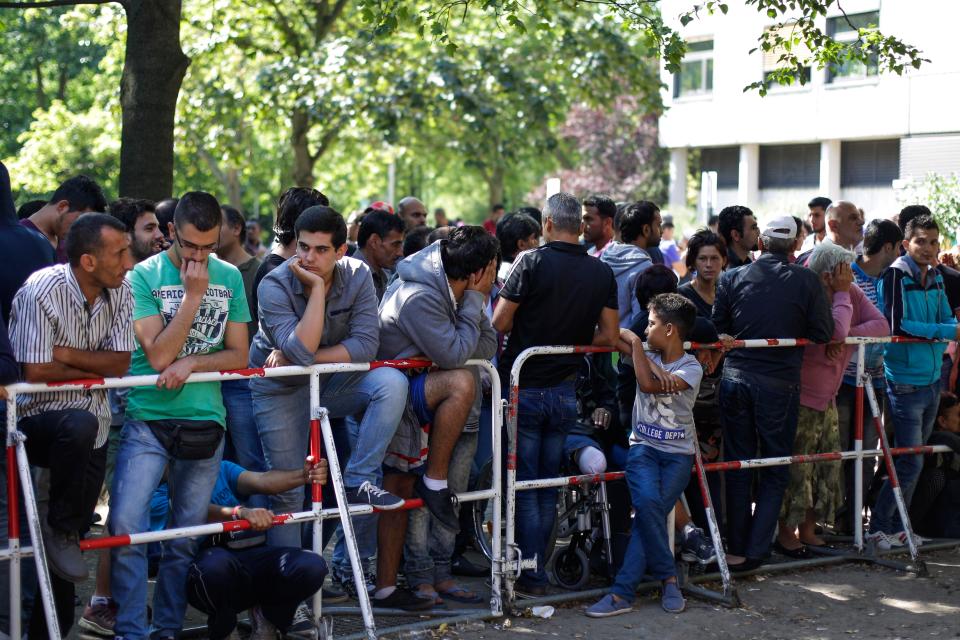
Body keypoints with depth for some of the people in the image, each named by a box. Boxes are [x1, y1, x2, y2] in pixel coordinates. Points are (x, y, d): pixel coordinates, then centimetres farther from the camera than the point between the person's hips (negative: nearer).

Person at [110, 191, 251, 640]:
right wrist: (193, 294, -14)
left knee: (186, 539, 7)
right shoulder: (144, 276, -4)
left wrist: (190, 363, -10)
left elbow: (239, 355, 7)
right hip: (148, 419, -3)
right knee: (126, 526, -16)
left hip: (205, 421, 3)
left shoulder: (230, 278, 8)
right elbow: (158, 355, -11)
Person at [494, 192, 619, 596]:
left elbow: (500, 323, -13)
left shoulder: (532, 262, -12)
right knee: (549, 483, 15)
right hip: (564, 391, 4)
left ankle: (531, 576, 6)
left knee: (525, 485, 4)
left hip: (523, 385, -4)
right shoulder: (602, 272, 1)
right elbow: (608, 337, 1)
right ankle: (537, 567, 21)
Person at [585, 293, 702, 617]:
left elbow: (649, 384, -18)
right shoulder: (648, 358, 10)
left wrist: (636, 342, -8)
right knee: (648, 502, -26)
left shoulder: (691, 368, -4)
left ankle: (623, 592, -18)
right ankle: (668, 578, -14)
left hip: (678, 454, -2)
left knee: (650, 511, -22)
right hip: (643, 447, 2)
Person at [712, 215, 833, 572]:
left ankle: (737, 549, 15)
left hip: (735, 378, 2)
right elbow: (823, 333, -3)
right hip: (780, 383, -2)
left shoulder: (732, 278, 1)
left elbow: (717, 329, 3)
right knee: (775, 469, 9)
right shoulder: (807, 281, -5)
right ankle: (757, 550, 3)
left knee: (738, 466, 12)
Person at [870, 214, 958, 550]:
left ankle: (897, 526, 22)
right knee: (911, 462, -7)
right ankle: (879, 526, 4)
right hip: (905, 381, -7)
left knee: (914, 459, 13)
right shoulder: (895, 276, -13)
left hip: (932, 380, 7)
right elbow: (897, 325, -21)